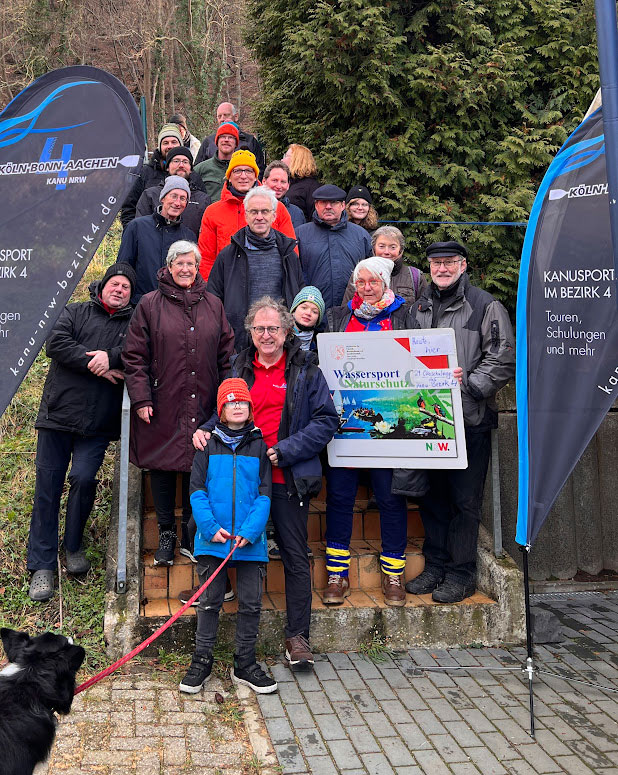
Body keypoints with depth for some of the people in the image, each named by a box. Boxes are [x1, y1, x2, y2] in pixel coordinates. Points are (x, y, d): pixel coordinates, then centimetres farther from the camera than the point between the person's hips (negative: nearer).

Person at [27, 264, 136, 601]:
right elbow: (55, 343, -4)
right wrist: (94, 364, -12)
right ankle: (42, 565, 11)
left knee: (83, 478, -12)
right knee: (48, 485, 1)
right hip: (57, 413, 1)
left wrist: (111, 357, -18)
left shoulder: (134, 325, 13)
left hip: (97, 424, -1)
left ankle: (73, 547, 15)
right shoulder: (75, 313, 13)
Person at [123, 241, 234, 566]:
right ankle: (166, 535, 23)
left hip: (204, 407, 2)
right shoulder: (150, 304, 3)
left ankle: (192, 533, 23)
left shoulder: (213, 305, 11)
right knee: (162, 468, 7)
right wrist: (141, 398, -8)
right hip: (162, 407, -1)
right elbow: (134, 356, 0)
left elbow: (226, 354, 11)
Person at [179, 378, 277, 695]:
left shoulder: (259, 446, 3)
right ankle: (202, 662, 22)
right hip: (213, 539, -1)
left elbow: (264, 494, -1)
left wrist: (250, 532, -13)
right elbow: (197, 491, -1)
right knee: (209, 602, 8)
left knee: (251, 603, 7)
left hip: (251, 542, 1)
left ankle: (245, 664, 22)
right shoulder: (208, 445, 3)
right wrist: (211, 527, -14)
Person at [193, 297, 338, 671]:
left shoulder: (306, 370, -1)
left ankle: (298, 635, 16)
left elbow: (326, 421, -6)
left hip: (288, 479, -3)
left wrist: (282, 451, -15)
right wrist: (205, 430, 1)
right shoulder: (239, 370, 12)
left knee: (296, 556, 4)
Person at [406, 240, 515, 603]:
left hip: (470, 419, -5)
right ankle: (435, 566, 26)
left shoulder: (486, 306, -3)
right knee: (432, 496, 13)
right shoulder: (421, 306, 14)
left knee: (465, 500, 2)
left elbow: (503, 361, -9)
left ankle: (461, 574, 15)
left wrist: (465, 388, -18)